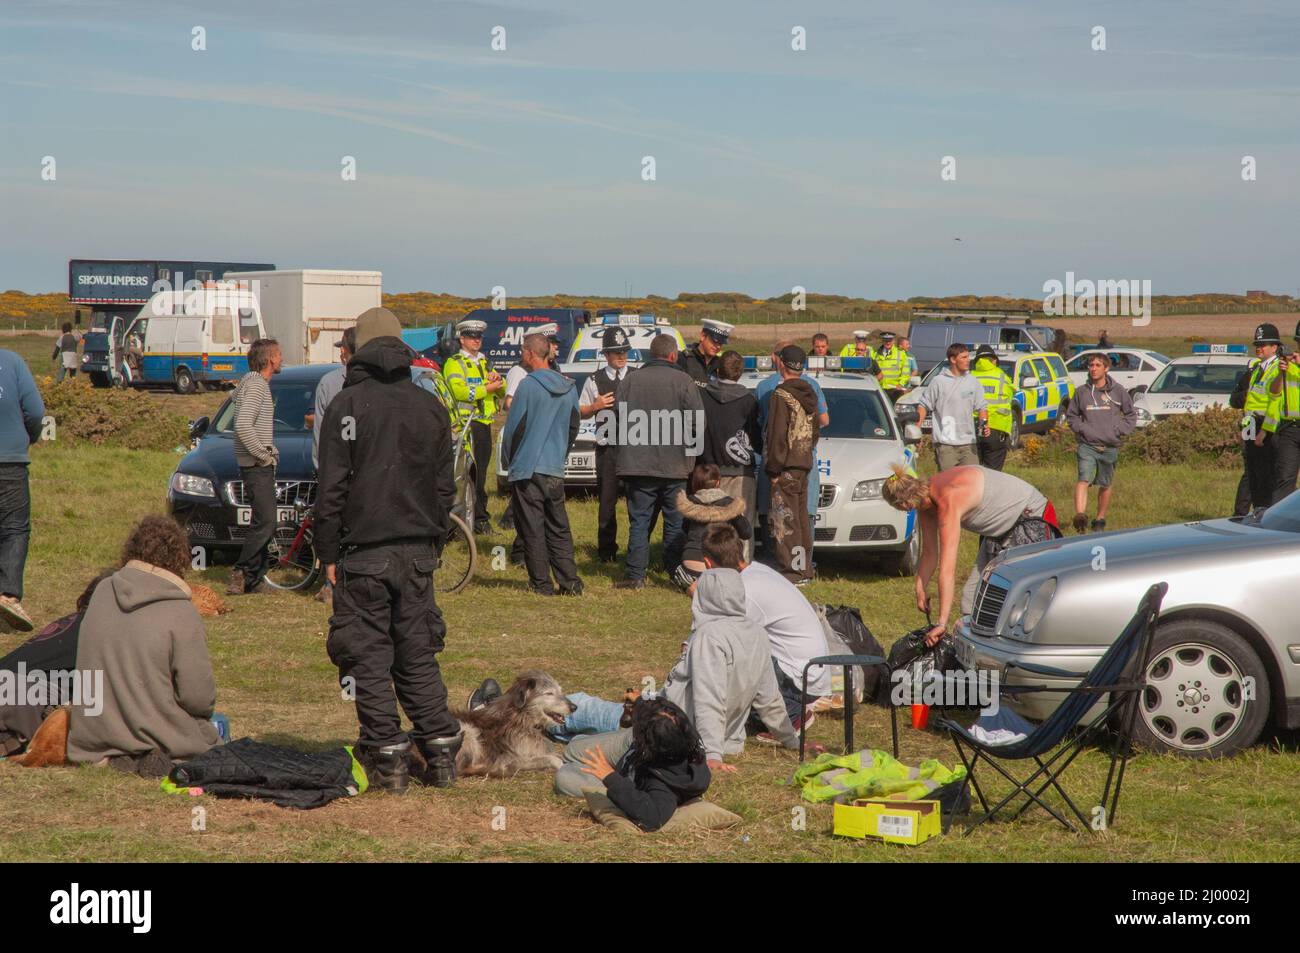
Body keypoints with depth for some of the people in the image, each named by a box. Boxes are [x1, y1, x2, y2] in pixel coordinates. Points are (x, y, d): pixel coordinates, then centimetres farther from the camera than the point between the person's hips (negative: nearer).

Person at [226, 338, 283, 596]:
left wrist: (270, 451, 16)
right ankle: (242, 573, -11)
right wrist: (263, 455, -20)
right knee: (265, 522, -13)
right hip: (257, 466, -10)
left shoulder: (257, 383, 18)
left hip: (261, 465, 10)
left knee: (262, 523, 11)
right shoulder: (255, 385, -15)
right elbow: (243, 426, -27)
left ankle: (254, 579, 14)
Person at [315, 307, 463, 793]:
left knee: (369, 657, 1)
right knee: (418, 654, 12)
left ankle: (388, 760, -1)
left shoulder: (346, 405, -6)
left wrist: (328, 553, -3)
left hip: (364, 552, -4)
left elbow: (332, 486, -8)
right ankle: (440, 755, 11)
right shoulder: (431, 406, 9)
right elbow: (445, 486, 12)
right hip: (418, 550, 4)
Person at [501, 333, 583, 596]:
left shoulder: (529, 385, -12)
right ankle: (570, 582, 8)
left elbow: (514, 427, -9)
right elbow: (573, 428, 16)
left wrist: (508, 461, 4)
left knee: (532, 529, 0)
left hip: (527, 469, -6)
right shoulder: (569, 388, 8)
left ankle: (541, 583, 1)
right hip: (556, 471, 6)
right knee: (558, 529, 12)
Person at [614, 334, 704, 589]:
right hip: (675, 466, -2)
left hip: (637, 464, 2)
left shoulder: (629, 381, 2)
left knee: (639, 521, 5)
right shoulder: (683, 381, -6)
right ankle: (675, 572, 12)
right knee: (676, 521, 9)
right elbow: (697, 423, -7)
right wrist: (691, 453, 10)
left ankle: (636, 575, 1)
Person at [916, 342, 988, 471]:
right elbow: (924, 406, 2)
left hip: (968, 442, 4)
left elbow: (981, 407, 16)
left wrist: (984, 423, -3)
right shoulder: (938, 381, -2)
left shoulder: (973, 382, 10)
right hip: (945, 442, -4)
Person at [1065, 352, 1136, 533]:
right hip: (1087, 446, -1)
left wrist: (1119, 431, -4)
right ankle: (1080, 516, -33)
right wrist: (1081, 428, -2)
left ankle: (1100, 520, 27)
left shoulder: (1118, 391, 1)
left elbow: (1131, 415, 10)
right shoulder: (1081, 392, 3)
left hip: (1110, 448, 1)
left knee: (1105, 486, 12)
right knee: (1083, 480, -20)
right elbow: (1071, 415, 15)